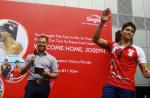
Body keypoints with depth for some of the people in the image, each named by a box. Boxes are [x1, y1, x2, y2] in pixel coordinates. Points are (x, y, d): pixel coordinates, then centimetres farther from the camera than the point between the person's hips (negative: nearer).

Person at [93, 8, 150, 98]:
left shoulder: (138, 50, 5)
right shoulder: (113, 45, 9)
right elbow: (96, 39, -1)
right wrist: (102, 22, -14)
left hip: (127, 88, 0)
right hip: (111, 85, 1)